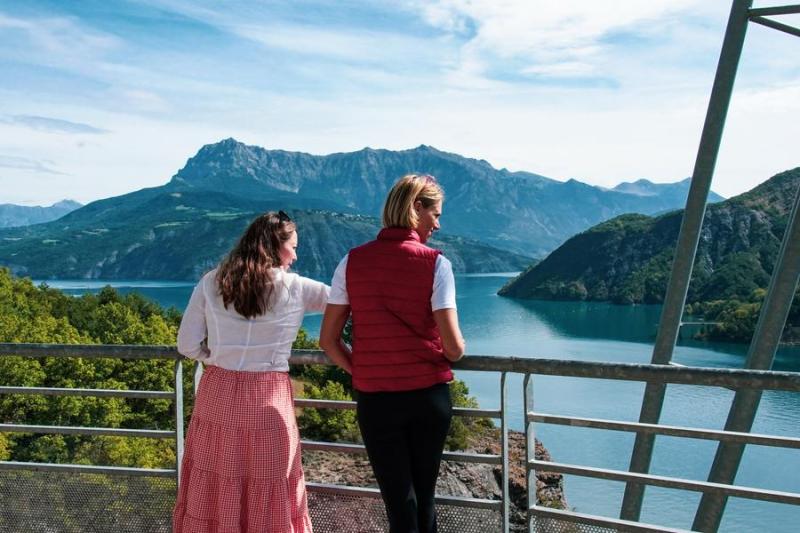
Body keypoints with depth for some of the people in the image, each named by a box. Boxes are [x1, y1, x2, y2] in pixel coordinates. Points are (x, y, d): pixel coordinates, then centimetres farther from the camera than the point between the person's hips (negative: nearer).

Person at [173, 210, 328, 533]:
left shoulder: (211, 282, 2)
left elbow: (188, 345, 2)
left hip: (218, 395, 3)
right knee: (267, 494, 10)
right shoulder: (294, 288, -5)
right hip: (268, 400, -3)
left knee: (214, 489, 14)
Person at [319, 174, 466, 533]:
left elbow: (328, 340, -1)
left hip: (374, 399, 1)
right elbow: (454, 346, -14)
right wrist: (453, 355, 9)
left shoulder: (353, 262, -2)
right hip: (429, 396, -1)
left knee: (399, 503, 10)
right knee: (424, 497, 18)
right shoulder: (435, 263, -10)